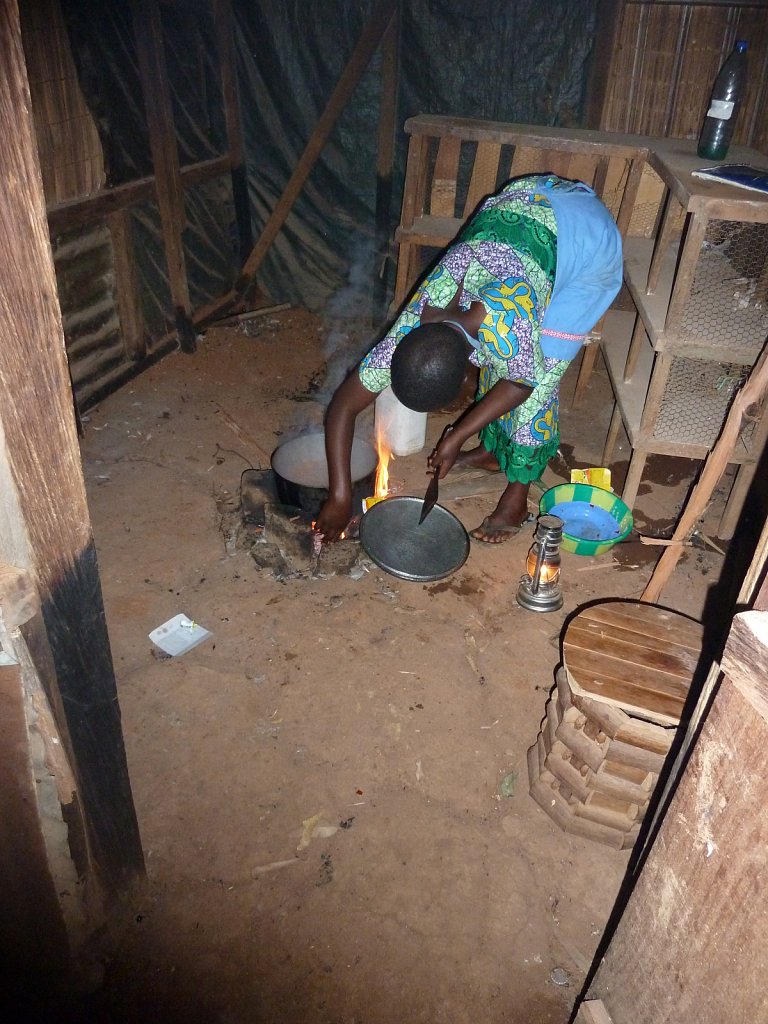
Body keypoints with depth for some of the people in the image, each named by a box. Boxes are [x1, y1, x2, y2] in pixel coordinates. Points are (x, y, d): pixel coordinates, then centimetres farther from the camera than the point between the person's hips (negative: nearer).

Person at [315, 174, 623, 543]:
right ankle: (493, 449, 32)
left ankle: (517, 498, 2)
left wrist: (457, 437, -13)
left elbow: (522, 382, -16)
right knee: (497, 356, 8)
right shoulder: (409, 332, -23)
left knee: (540, 371, -10)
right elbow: (343, 405, -17)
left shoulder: (506, 326, -39)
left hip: (585, 231, -5)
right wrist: (339, 495, -20)